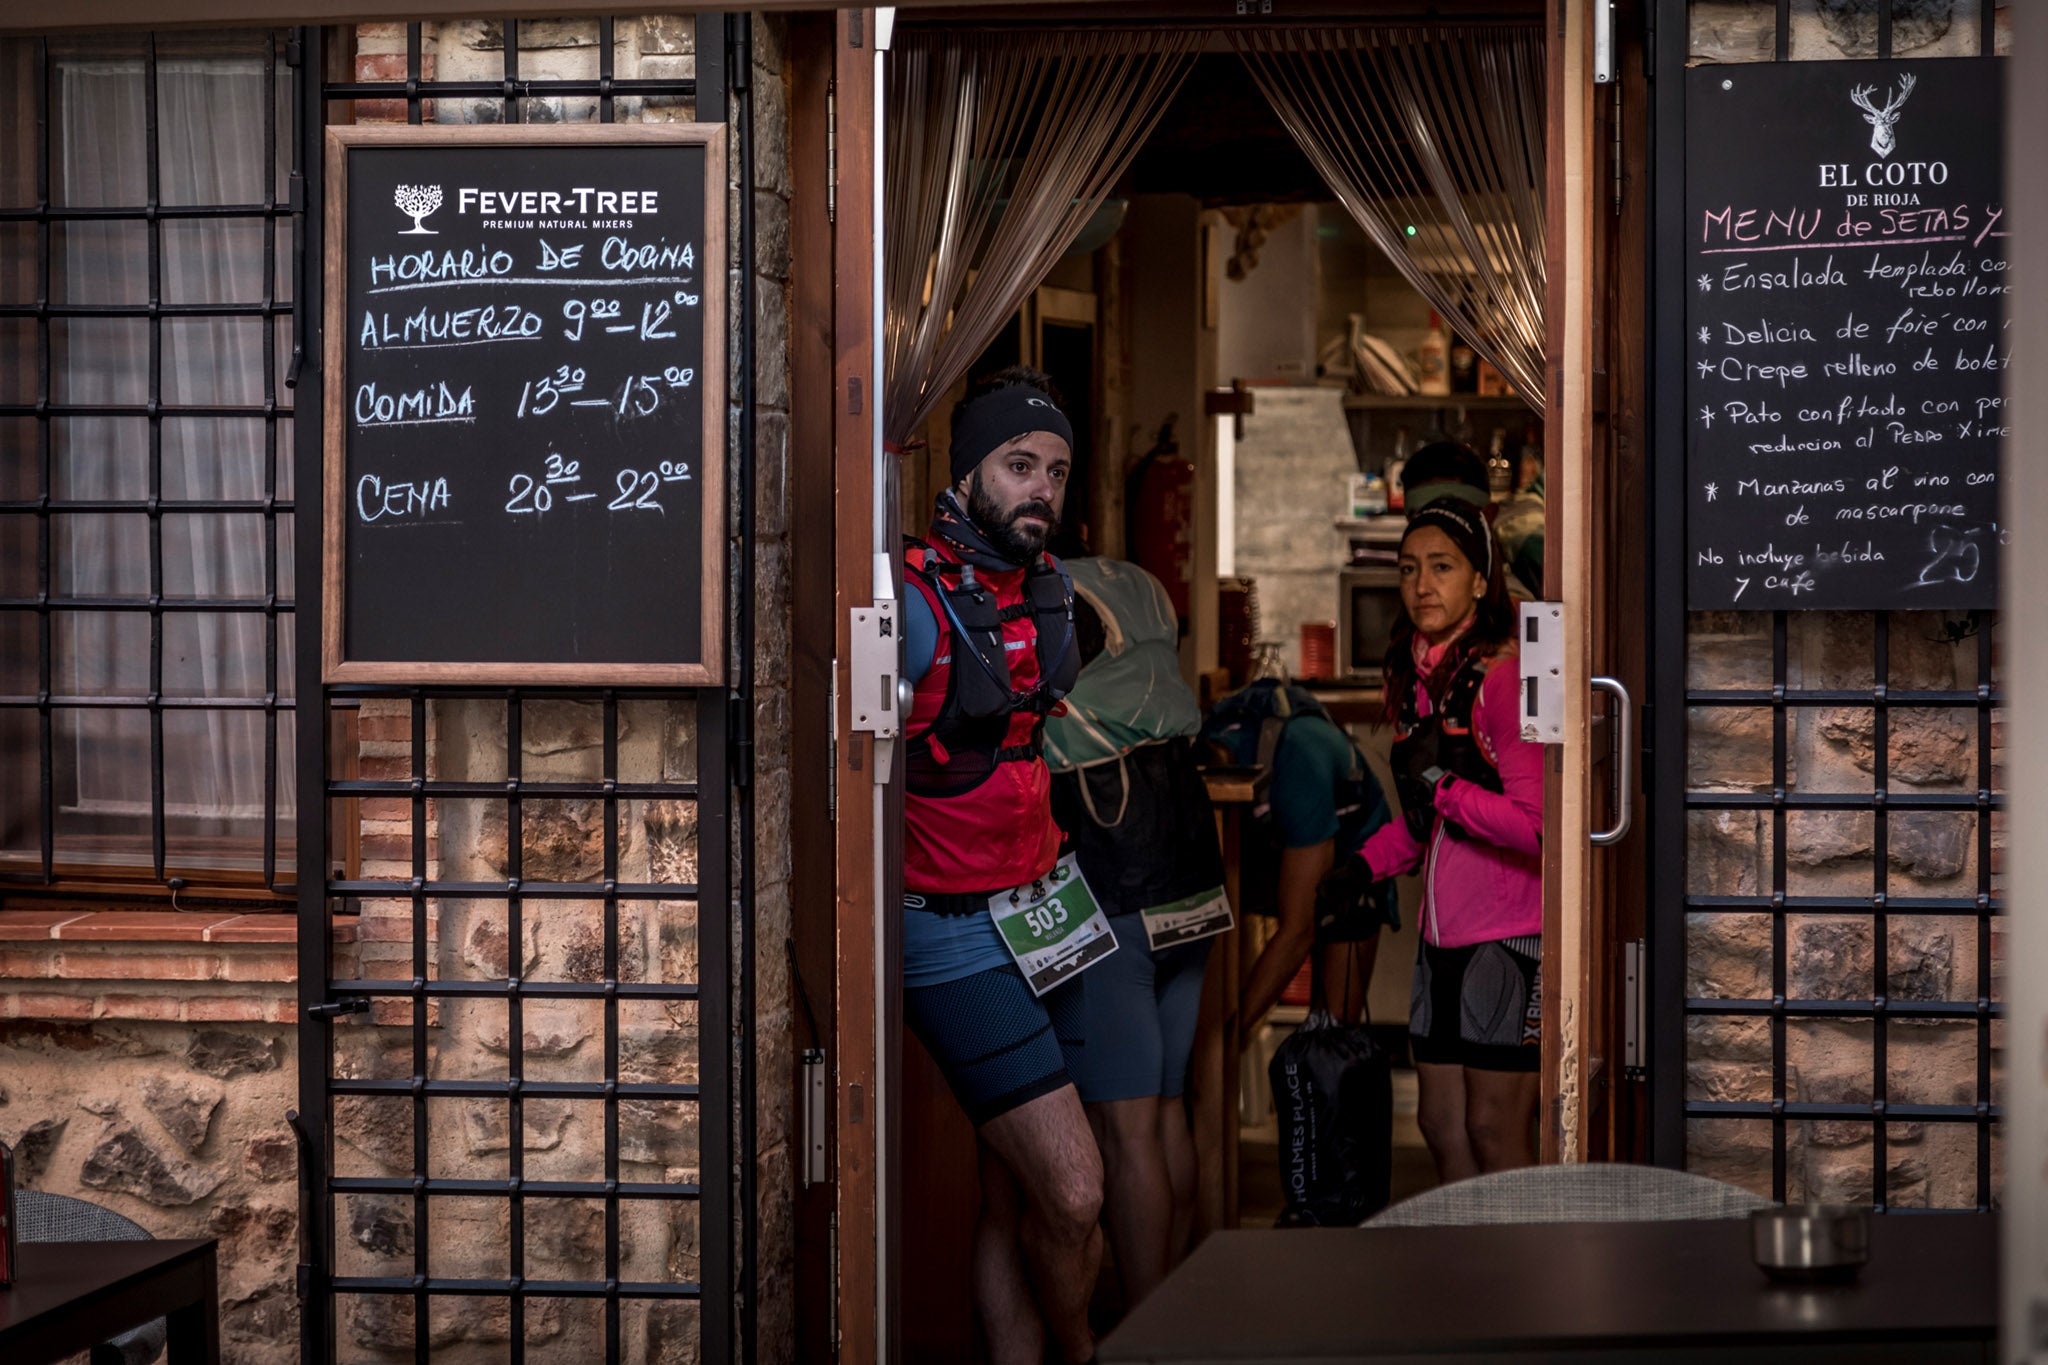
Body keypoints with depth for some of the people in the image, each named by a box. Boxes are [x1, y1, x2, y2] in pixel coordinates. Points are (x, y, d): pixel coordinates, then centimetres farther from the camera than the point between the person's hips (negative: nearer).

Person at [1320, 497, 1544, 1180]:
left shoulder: (1504, 674, -15)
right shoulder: (1418, 677, 12)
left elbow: (1536, 823, -21)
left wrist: (1441, 783, -20)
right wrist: (1365, 864, 11)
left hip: (1512, 933, -9)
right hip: (1444, 937, 9)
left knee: (1496, 1135, -4)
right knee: (1443, 1128, 10)